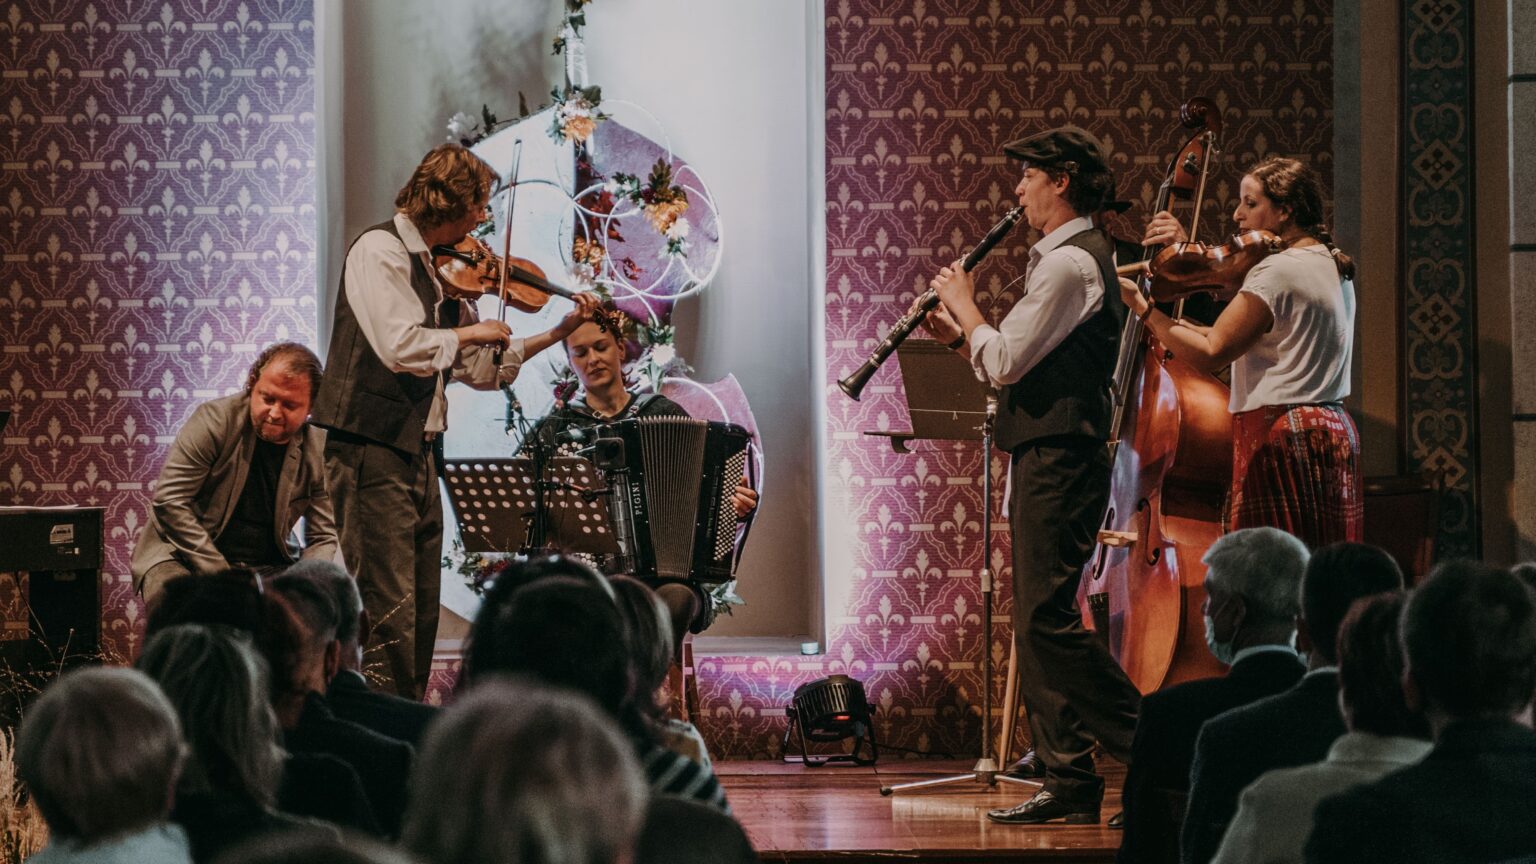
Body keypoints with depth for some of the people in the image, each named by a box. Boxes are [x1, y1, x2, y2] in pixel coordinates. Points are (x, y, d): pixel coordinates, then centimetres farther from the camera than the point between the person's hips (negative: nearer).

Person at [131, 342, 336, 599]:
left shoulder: (317, 451, -1)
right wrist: (218, 574, -20)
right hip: (185, 557, -3)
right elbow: (168, 502, -15)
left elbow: (324, 538, 5)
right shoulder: (213, 420, -11)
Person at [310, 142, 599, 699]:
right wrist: (470, 333, -10)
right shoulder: (381, 251, -10)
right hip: (373, 450, -9)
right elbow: (400, 346, -25)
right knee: (388, 607, -10)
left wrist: (558, 334, 15)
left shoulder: (443, 270, 16)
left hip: (418, 452, 9)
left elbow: (479, 369, 19)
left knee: (421, 610, 11)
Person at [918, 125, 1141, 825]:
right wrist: (959, 336, 10)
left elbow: (1006, 362, -19)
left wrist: (966, 307, -3)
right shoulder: (1072, 258, 20)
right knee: (1038, 620, 8)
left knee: (1047, 617, -13)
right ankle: (1070, 782, 8)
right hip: (1047, 459, 11)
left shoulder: (1071, 263, -14)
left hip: (1059, 460, -11)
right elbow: (1018, 366, 21)